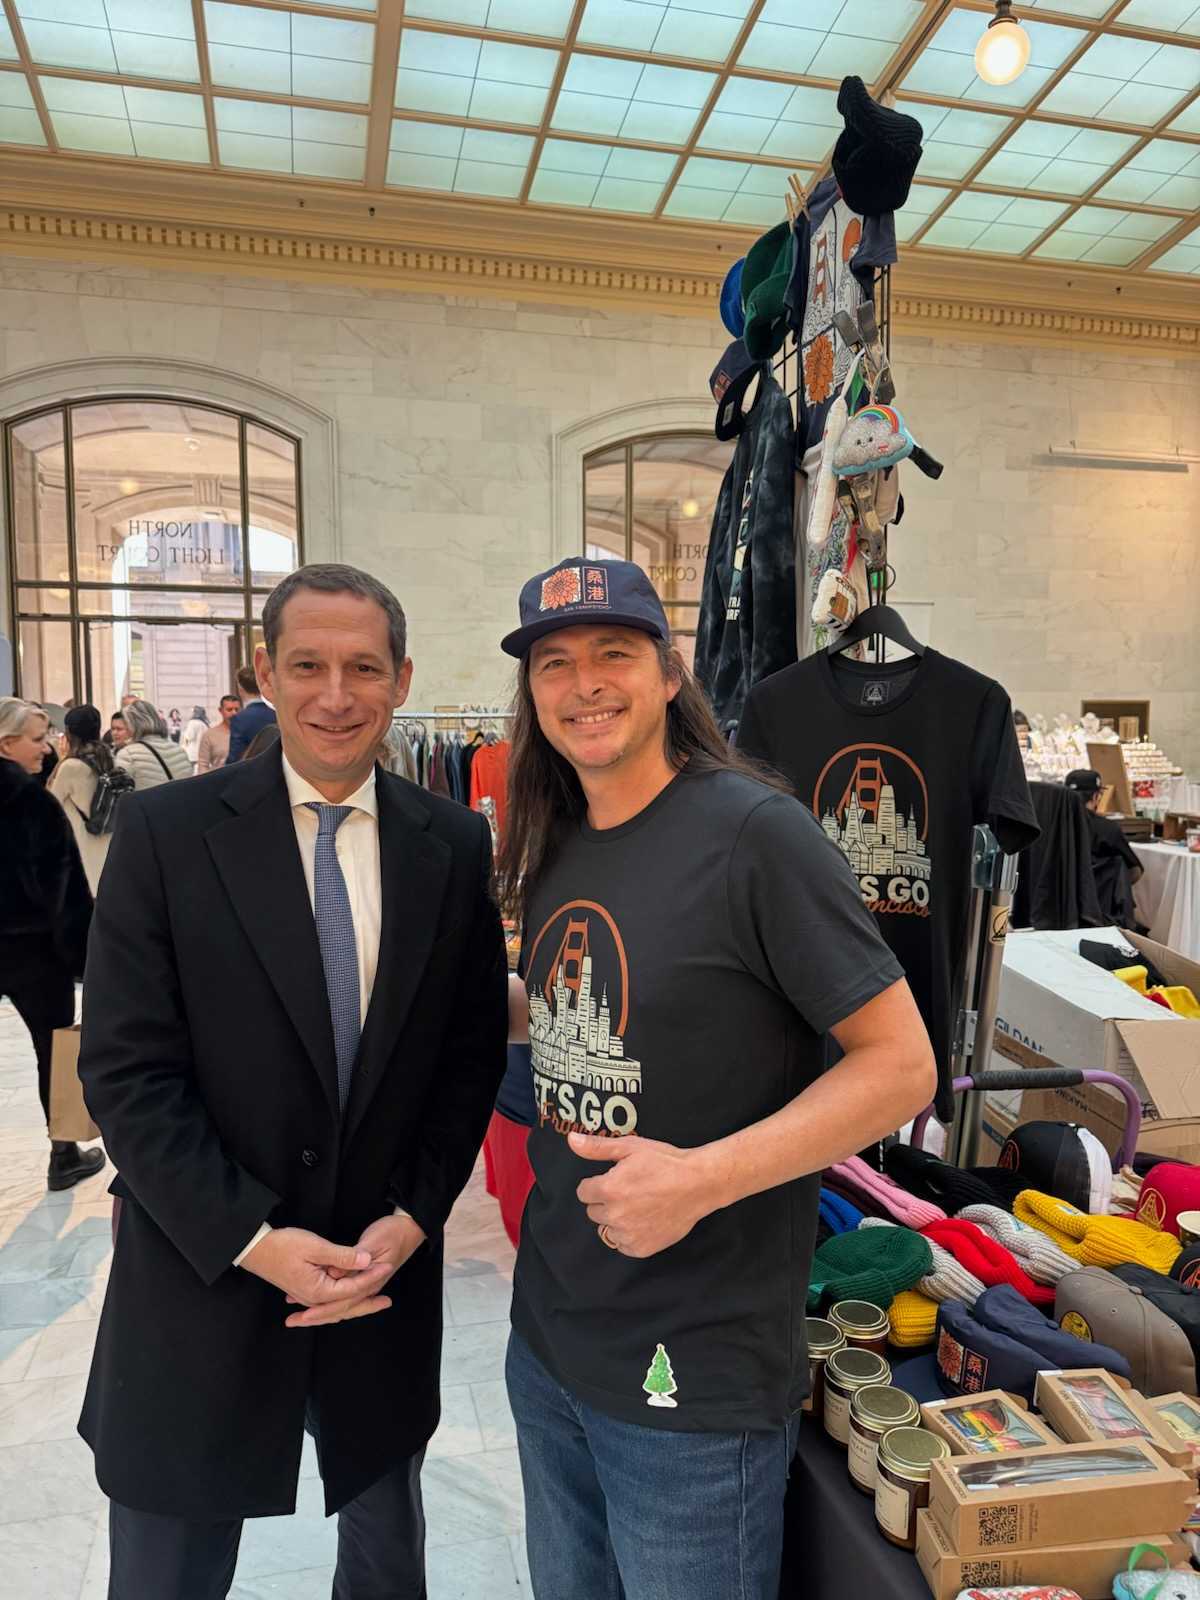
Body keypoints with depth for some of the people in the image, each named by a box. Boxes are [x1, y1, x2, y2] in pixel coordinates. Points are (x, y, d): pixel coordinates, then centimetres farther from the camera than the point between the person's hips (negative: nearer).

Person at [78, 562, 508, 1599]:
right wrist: (254, 1240, -16)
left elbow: (474, 1051, 1)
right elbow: (126, 1070, -12)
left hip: (387, 1272, 2)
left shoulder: (456, 846, -4)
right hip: (205, 1276, -2)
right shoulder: (167, 832, -10)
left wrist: (413, 1218, -8)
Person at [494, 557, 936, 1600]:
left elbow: (903, 1064, -18)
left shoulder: (755, 829, -19)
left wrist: (702, 1179, -26)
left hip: (697, 1374, -6)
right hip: (548, 1339, 7)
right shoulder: (554, 851, 3)